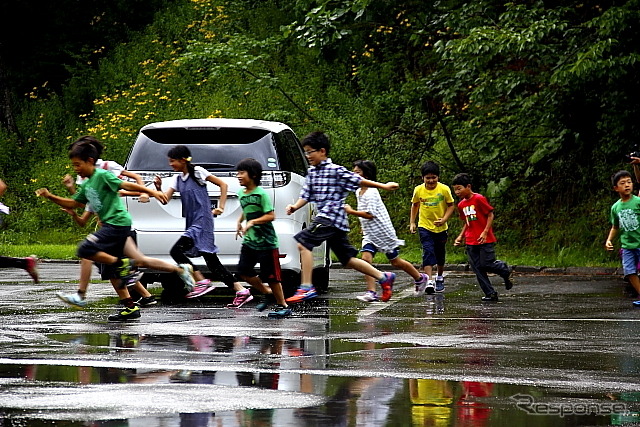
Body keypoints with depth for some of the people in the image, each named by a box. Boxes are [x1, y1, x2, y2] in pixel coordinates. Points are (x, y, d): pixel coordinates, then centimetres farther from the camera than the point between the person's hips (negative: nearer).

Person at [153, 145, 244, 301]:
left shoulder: (198, 172, -5)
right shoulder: (178, 179, 15)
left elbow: (223, 184, -3)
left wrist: (221, 207, -7)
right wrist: (158, 187, -9)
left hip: (202, 221, -8)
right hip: (192, 224, 8)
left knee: (176, 250, -19)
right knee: (211, 261, 5)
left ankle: (202, 282, -15)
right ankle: (241, 291, 6)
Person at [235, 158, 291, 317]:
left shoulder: (261, 194, -15)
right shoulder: (241, 194, 8)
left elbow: (270, 216, -19)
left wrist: (252, 222, -25)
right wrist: (240, 221, 12)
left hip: (266, 242, -8)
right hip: (249, 241, 8)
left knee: (271, 275, -3)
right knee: (243, 271, 4)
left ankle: (282, 305, 8)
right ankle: (268, 293, 22)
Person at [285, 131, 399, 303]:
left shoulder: (336, 171, -8)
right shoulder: (312, 172, 15)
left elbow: (358, 181, -3)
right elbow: (306, 195, 15)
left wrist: (383, 186, -1)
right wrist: (294, 207, -4)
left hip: (331, 217, -9)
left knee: (303, 243, -19)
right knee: (347, 259, 14)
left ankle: (306, 288, -20)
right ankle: (383, 278, 26)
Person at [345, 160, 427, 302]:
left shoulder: (371, 193, -21)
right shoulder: (358, 192, 8)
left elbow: (370, 214, -28)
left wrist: (352, 212, -26)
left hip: (384, 232, -8)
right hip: (369, 234, 8)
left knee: (395, 261, 8)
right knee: (366, 258, -15)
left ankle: (420, 278, 31)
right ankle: (371, 292, -19)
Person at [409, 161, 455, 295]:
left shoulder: (444, 189, -10)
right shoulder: (418, 190, -6)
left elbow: (451, 206, -2)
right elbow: (415, 205, 11)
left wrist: (444, 219, -16)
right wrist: (412, 222, 7)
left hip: (441, 228, 1)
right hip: (424, 227, -1)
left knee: (440, 254, 14)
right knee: (428, 252, -17)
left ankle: (440, 279, 36)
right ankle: (429, 282, -26)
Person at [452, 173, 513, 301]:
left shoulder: (479, 199, -11)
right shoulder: (461, 205, 11)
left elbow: (490, 215, -9)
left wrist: (485, 232, -16)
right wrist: (461, 236, 10)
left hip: (485, 240, -7)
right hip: (471, 242, 7)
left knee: (487, 264, -11)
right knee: (477, 269, 1)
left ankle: (506, 271, 19)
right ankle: (490, 293, 6)